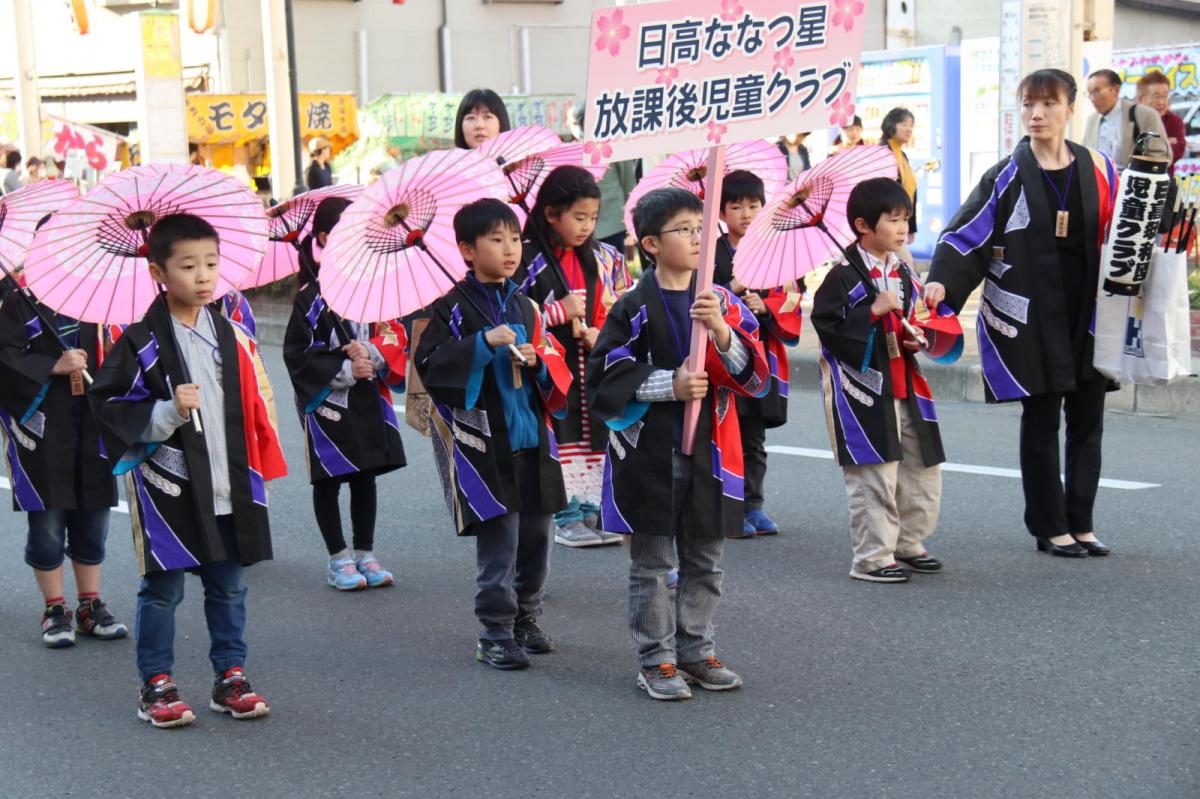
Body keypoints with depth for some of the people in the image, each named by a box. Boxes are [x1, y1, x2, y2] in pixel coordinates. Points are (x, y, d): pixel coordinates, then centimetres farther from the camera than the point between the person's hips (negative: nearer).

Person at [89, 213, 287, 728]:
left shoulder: (228, 335, 7)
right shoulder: (141, 342, -8)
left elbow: (251, 405, 12)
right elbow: (108, 404, -10)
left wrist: (259, 467, 9)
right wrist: (167, 412, -22)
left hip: (227, 487, 5)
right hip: (167, 488, -4)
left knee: (228, 588, 12)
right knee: (163, 589, 5)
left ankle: (230, 676, 24)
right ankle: (156, 686, 16)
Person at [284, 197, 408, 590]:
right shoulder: (311, 296, -9)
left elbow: (395, 333, 5)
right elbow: (297, 355, -10)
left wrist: (371, 354, -14)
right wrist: (345, 370, -16)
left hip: (368, 399, 4)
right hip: (326, 403, -4)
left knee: (366, 476, 11)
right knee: (329, 479, 5)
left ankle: (365, 553, 23)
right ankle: (338, 559, 16)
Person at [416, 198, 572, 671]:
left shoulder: (526, 307, 13)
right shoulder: (453, 308, -4)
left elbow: (556, 367, 18)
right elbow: (429, 365, -14)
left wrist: (537, 361, -5)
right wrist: (483, 342, -21)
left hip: (530, 437, 6)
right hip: (483, 443, -6)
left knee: (536, 535, 12)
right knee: (499, 540, -6)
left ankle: (526, 621, 28)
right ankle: (495, 636, 4)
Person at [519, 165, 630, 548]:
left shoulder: (604, 258, 10)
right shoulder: (527, 259, -6)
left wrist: (605, 336, -5)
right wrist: (560, 311, -14)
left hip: (598, 369, 5)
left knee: (598, 440, 6)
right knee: (561, 441, -3)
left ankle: (593, 511, 15)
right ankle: (567, 517, 7)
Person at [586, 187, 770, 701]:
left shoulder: (721, 302, 5)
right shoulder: (633, 308, -6)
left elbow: (757, 377, -3)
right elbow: (603, 383, -9)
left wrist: (722, 331, -19)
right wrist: (669, 385, -16)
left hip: (709, 451, 4)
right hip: (648, 453, -4)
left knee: (704, 562, 12)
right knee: (653, 563, 4)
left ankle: (696, 651, 25)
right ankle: (656, 661, 13)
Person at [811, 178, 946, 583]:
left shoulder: (904, 272, 13)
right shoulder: (844, 275, -10)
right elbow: (828, 326, -17)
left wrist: (918, 339, 6)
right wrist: (873, 311, -20)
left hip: (905, 387, 8)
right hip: (862, 389, -8)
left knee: (922, 469, 11)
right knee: (873, 476, -6)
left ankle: (907, 543, 26)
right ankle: (872, 557, 4)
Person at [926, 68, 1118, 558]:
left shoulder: (1097, 170, 6)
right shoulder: (1008, 177, -3)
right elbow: (966, 233, -7)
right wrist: (942, 281, -22)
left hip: (1087, 314, 4)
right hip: (1029, 319, -3)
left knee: (1087, 418, 8)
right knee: (1041, 421, 2)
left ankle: (1080, 523, 19)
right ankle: (1049, 528, 12)